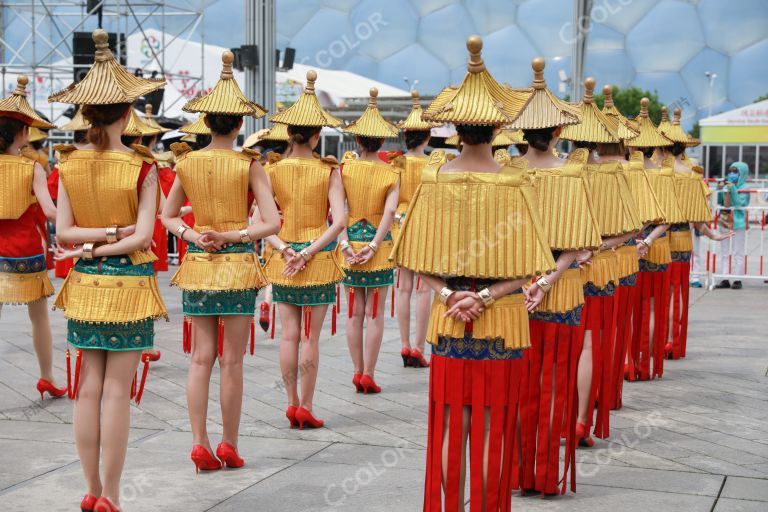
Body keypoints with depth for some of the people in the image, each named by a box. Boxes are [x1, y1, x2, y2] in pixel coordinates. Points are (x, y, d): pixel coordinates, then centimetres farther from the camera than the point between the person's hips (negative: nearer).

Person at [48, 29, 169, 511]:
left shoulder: (69, 165, 0)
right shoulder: (141, 167, -11)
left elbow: (63, 232, -3)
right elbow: (143, 236, -15)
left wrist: (96, 238, -6)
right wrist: (115, 239, -5)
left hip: (86, 285, 4)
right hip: (129, 283, -4)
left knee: (88, 389, 9)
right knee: (117, 391, 0)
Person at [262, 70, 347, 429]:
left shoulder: (274, 171, -1)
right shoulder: (329, 172, -6)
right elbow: (339, 221, -15)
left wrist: (286, 250, -10)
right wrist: (310, 252, -15)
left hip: (283, 261, 2)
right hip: (319, 261, -2)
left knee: (289, 335, 9)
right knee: (310, 337, 3)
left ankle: (292, 403, 13)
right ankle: (306, 408, 7)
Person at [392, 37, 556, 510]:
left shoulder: (434, 178, -6)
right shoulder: (514, 184, -12)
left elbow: (420, 259, -3)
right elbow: (526, 269, -12)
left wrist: (448, 294, -7)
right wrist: (486, 296, -12)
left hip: (448, 318, 2)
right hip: (503, 320, -2)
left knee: (450, 422, 9)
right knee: (492, 425, 7)